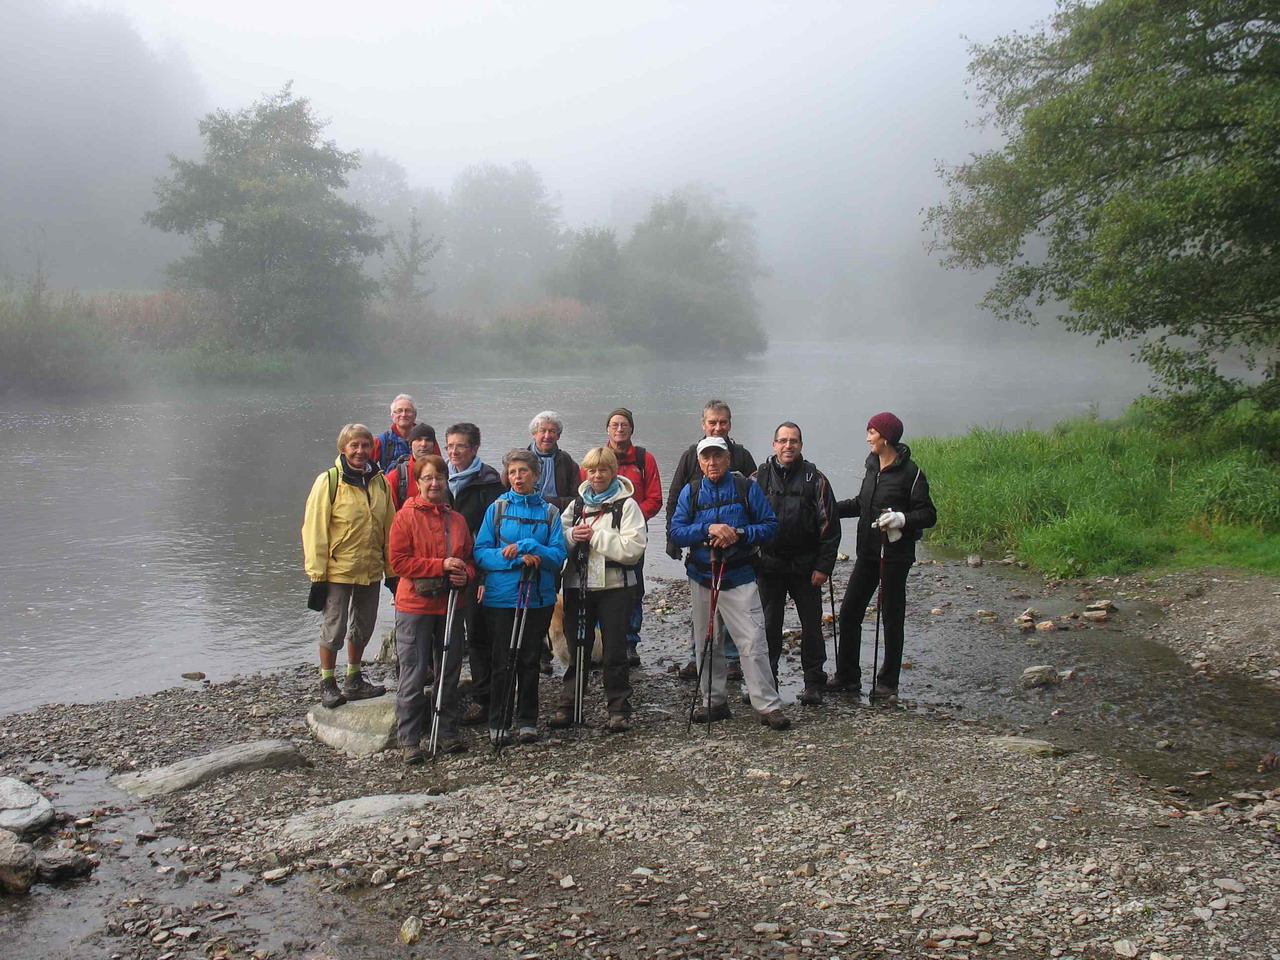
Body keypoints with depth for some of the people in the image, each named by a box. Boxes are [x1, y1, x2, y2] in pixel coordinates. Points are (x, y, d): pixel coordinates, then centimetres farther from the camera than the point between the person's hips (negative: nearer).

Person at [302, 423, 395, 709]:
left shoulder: (380, 481, 3)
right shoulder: (329, 481, -10)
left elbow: (389, 527, 8)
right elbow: (314, 529, -11)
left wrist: (392, 572, 7)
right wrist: (317, 574, -14)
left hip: (371, 571, 5)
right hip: (338, 570, -5)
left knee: (362, 628, 17)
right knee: (334, 629, 3)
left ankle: (354, 681, 34)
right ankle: (328, 684, 20)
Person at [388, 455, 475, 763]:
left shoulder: (457, 519, 11)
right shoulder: (406, 516, -4)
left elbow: (470, 559, 18)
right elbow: (398, 560, -11)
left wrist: (465, 574, -5)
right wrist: (441, 565, -16)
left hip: (451, 605, 5)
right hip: (415, 606, -5)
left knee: (449, 673, 12)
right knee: (414, 676, -2)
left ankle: (448, 734, 23)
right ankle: (409, 740, 6)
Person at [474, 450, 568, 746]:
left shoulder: (549, 512, 5)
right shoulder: (497, 508, 2)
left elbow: (558, 556, -4)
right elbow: (481, 554, -5)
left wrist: (526, 547, -17)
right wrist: (520, 559, -17)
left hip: (538, 598, 1)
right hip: (501, 597, -1)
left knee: (529, 660, 9)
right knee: (502, 662, 2)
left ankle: (527, 721, 21)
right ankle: (497, 723, 14)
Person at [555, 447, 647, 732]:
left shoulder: (626, 505, -4)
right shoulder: (576, 505, 12)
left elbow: (633, 548, -16)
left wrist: (595, 536, -15)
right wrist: (572, 536, -9)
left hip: (615, 587, -4)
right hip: (578, 585, 4)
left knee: (615, 650, 3)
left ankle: (619, 710, 12)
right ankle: (567, 705, 19)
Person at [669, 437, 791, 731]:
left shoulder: (747, 488, 0)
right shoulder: (690, 492, 6)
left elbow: (770, 526, -2)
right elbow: (676, 532, -3)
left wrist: (739, 534, -18)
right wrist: (708, 528, -19)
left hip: (738, 577, -3)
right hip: (701, 578, 3)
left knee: (753, 642, -10)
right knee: (706, 643, 11)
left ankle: (769, 706, -5)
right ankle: (714, 702, 24)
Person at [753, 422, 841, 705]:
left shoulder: (814, 479, 0)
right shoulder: (759, 477, 3)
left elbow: (829, 525, -1)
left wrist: (824, 565, -7)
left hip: (806, 566, -1)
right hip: (769, 565, 1)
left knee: (812, 625, 6)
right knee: (769, 625, 8)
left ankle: (813, 683, 17)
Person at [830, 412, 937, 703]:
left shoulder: (910, 472, -12)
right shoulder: (872, 465, 10)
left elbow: (929, 514, -13)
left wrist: (902, 519, -28)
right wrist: (832, 508, 17)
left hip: (895, 555, -7)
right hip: (868, 553, 7)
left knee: (892, 618, 2)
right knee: (849, 612, 8)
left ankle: (887, 684, 12)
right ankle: (847, 678, 20)